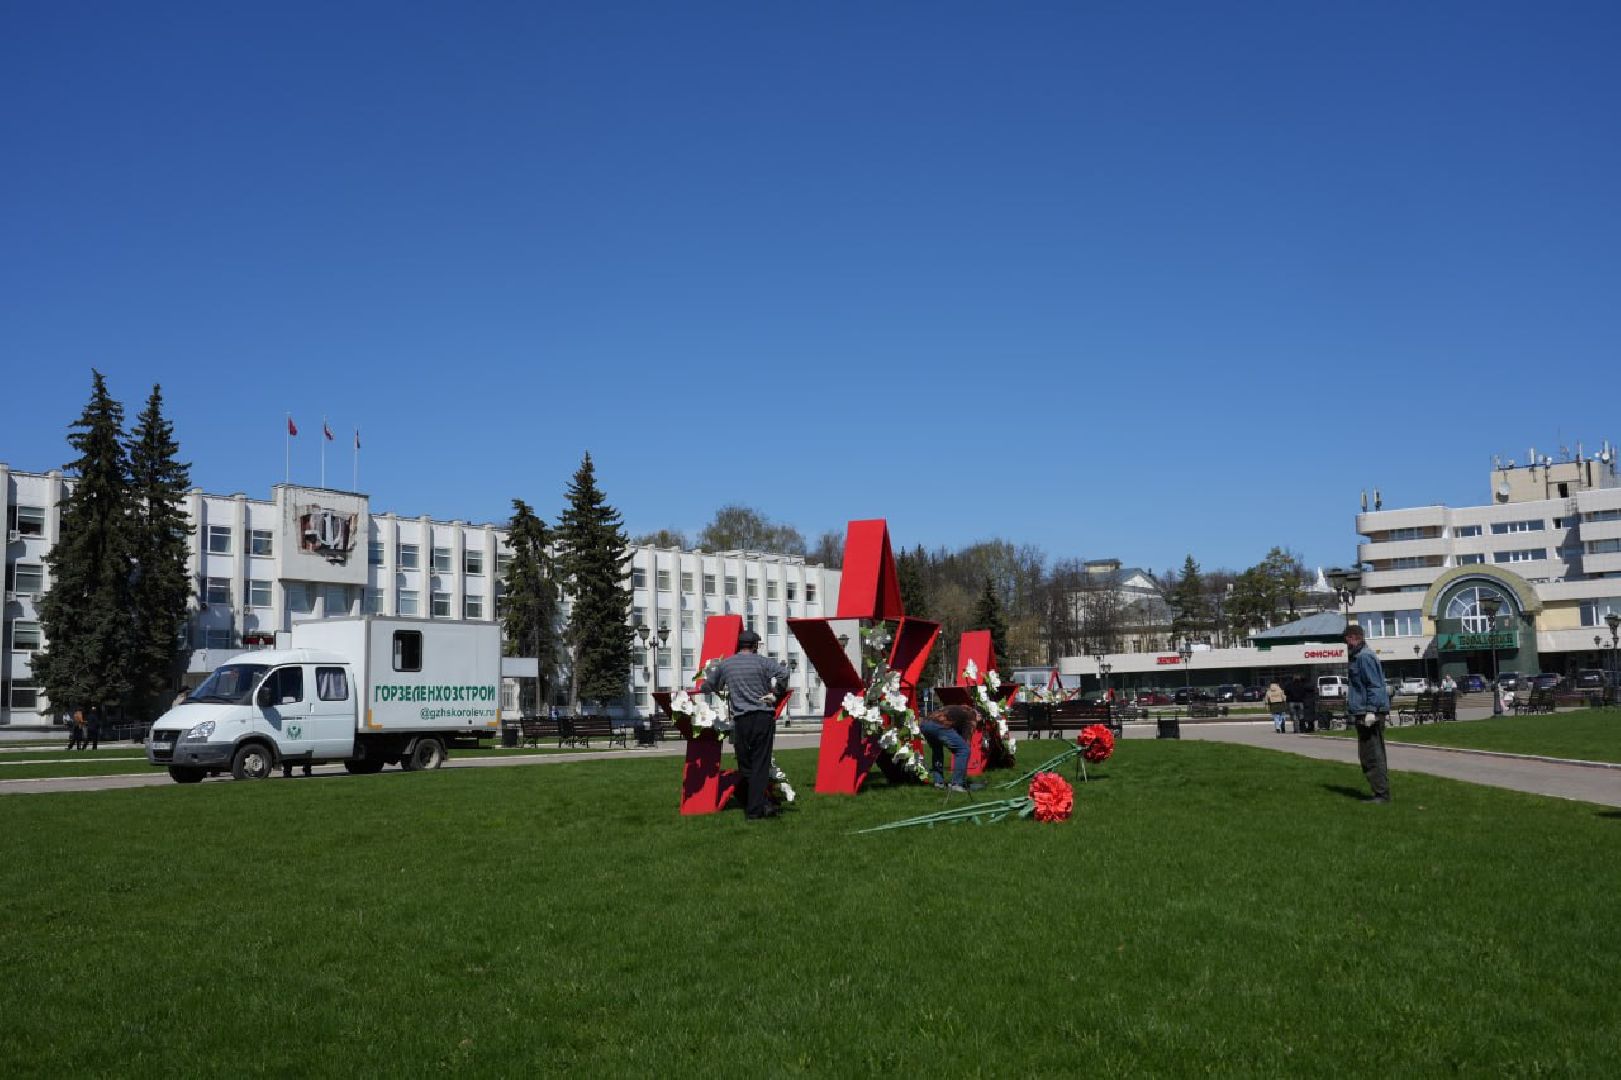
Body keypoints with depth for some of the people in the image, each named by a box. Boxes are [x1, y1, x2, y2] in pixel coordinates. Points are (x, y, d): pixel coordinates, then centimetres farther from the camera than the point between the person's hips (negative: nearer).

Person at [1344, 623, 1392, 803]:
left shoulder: (1365, 657, -13)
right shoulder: (1358, 657, 20)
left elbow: (1375, 685, -20)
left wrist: (1371, 710, -24)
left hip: (1370, 715, -11)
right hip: (1364, 714, 11)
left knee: (1372, 756, -9)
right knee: (1368, 755, 14)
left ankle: (1382, 794, -8)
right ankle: (1380, 793, 19)